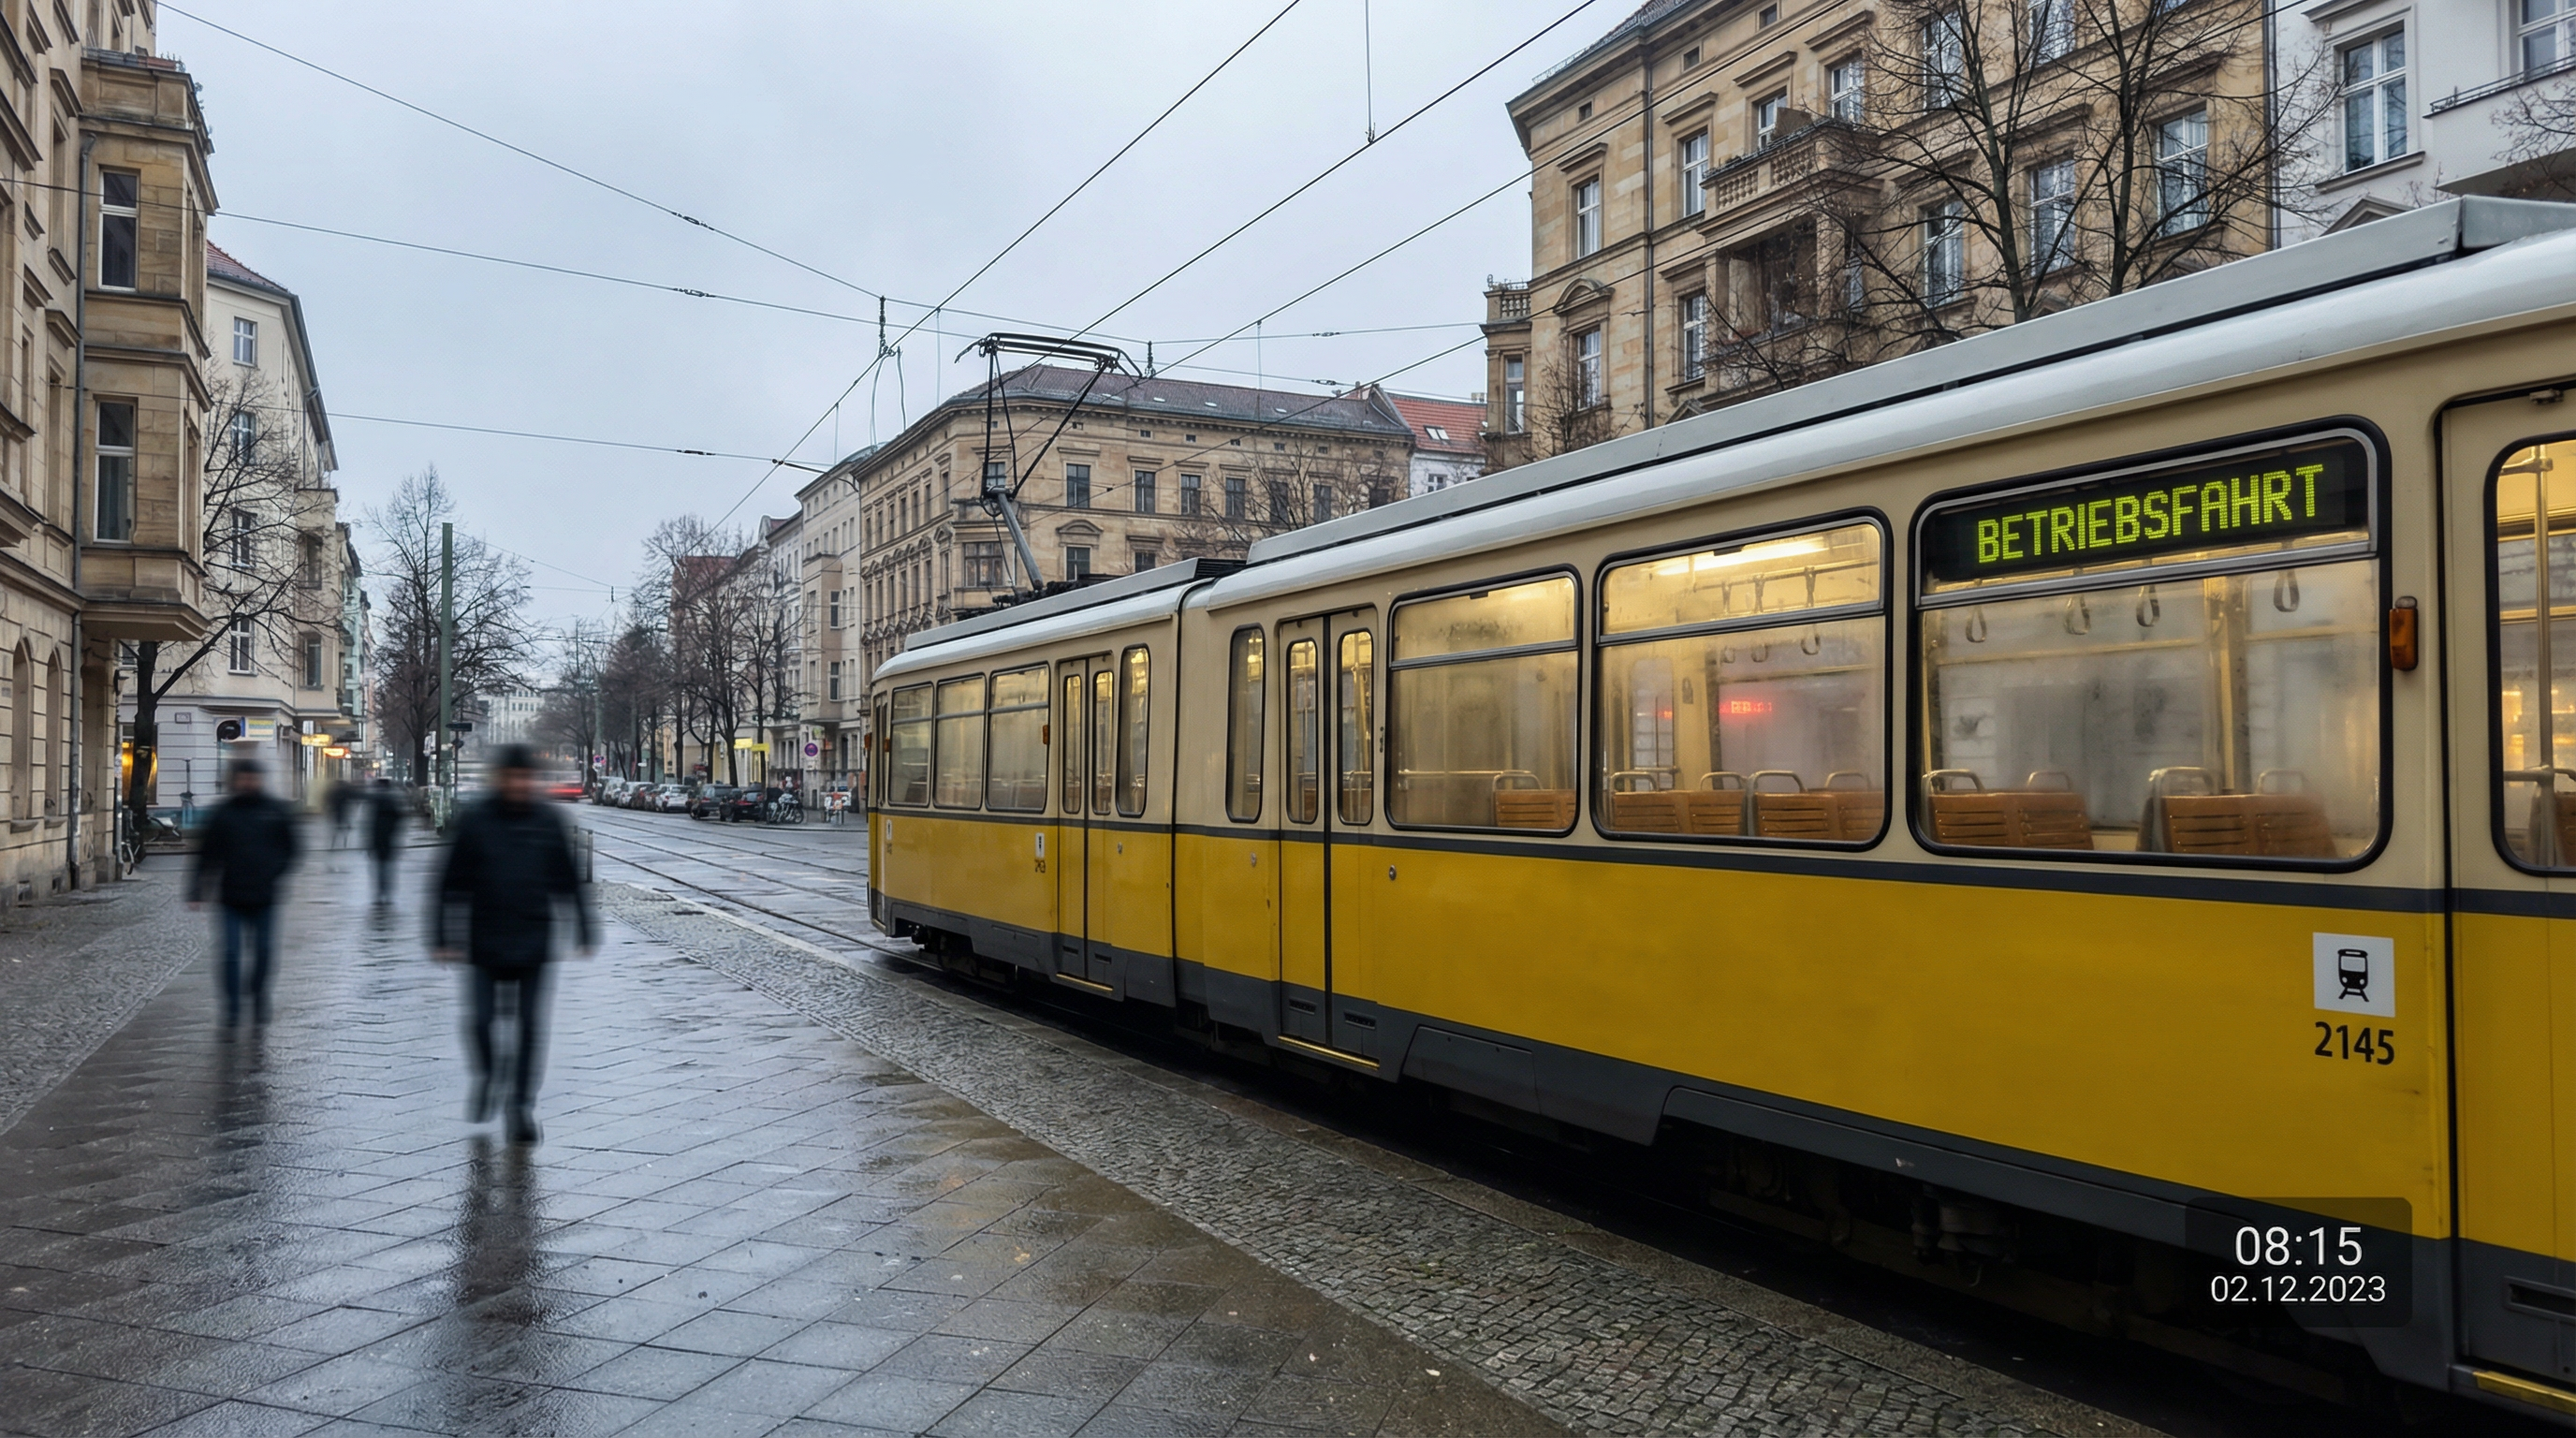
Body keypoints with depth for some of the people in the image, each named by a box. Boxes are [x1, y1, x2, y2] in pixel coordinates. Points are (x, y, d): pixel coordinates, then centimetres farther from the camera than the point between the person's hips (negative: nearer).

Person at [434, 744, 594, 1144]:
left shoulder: (549, 822, 2)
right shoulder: (474, 820, -2)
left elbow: (569, 883, 9)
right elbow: (452, 883, 0)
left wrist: (584, 933, 9)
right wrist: (443, 938, -2)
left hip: (533, 944, 1)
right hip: (485, 943, -1)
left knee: (530, 1025, 2)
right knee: (480, 1021, 0)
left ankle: (523, 1104, 13)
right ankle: (484, 1076, 31)